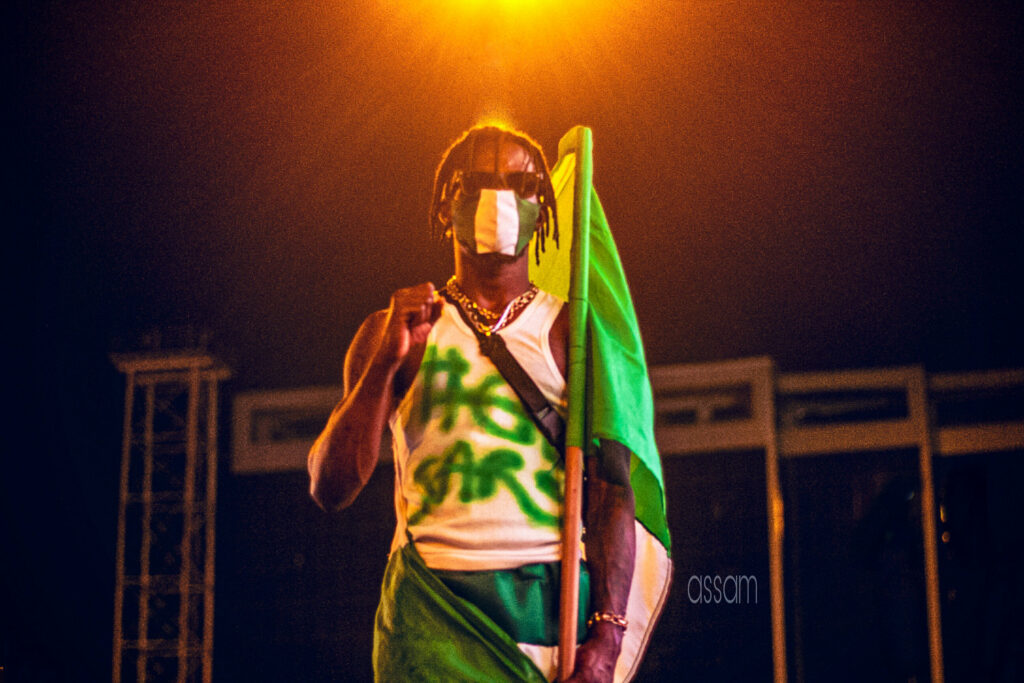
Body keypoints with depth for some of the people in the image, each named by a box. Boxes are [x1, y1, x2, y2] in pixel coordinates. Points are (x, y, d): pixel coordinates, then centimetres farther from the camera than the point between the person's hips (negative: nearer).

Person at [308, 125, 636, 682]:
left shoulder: (572, 333, 10)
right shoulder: (393, 333, 12)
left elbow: (611, 490, 2)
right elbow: (330, 487, 4)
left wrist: (606, 636, -9)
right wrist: (386, 360, -7)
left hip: (554, 603, 0)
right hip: (432, 608, 0)